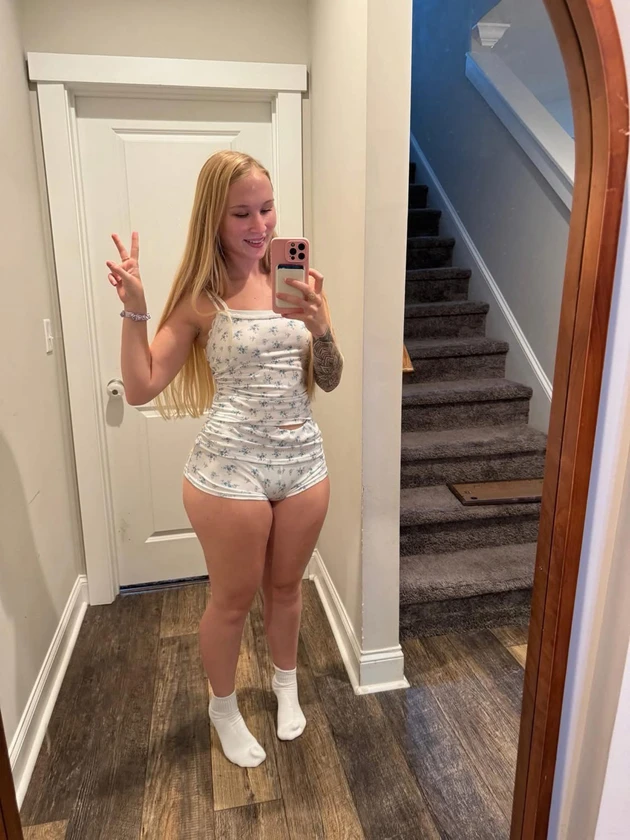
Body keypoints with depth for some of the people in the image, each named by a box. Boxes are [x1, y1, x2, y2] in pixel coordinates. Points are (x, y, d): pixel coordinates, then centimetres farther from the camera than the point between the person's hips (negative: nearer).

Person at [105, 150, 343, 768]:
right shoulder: (201, 295, -8)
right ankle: (223, 706, 44)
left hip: (303, 461, 4)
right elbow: (141, 389, -8)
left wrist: (319, 327, -16)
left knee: (285, 586, 22)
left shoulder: (298, 279, 2)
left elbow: (330, 380, 2)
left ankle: (285, 682, 51)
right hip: (231, 468, -3)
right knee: (232, 600, 15)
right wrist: (133, 309, -18)